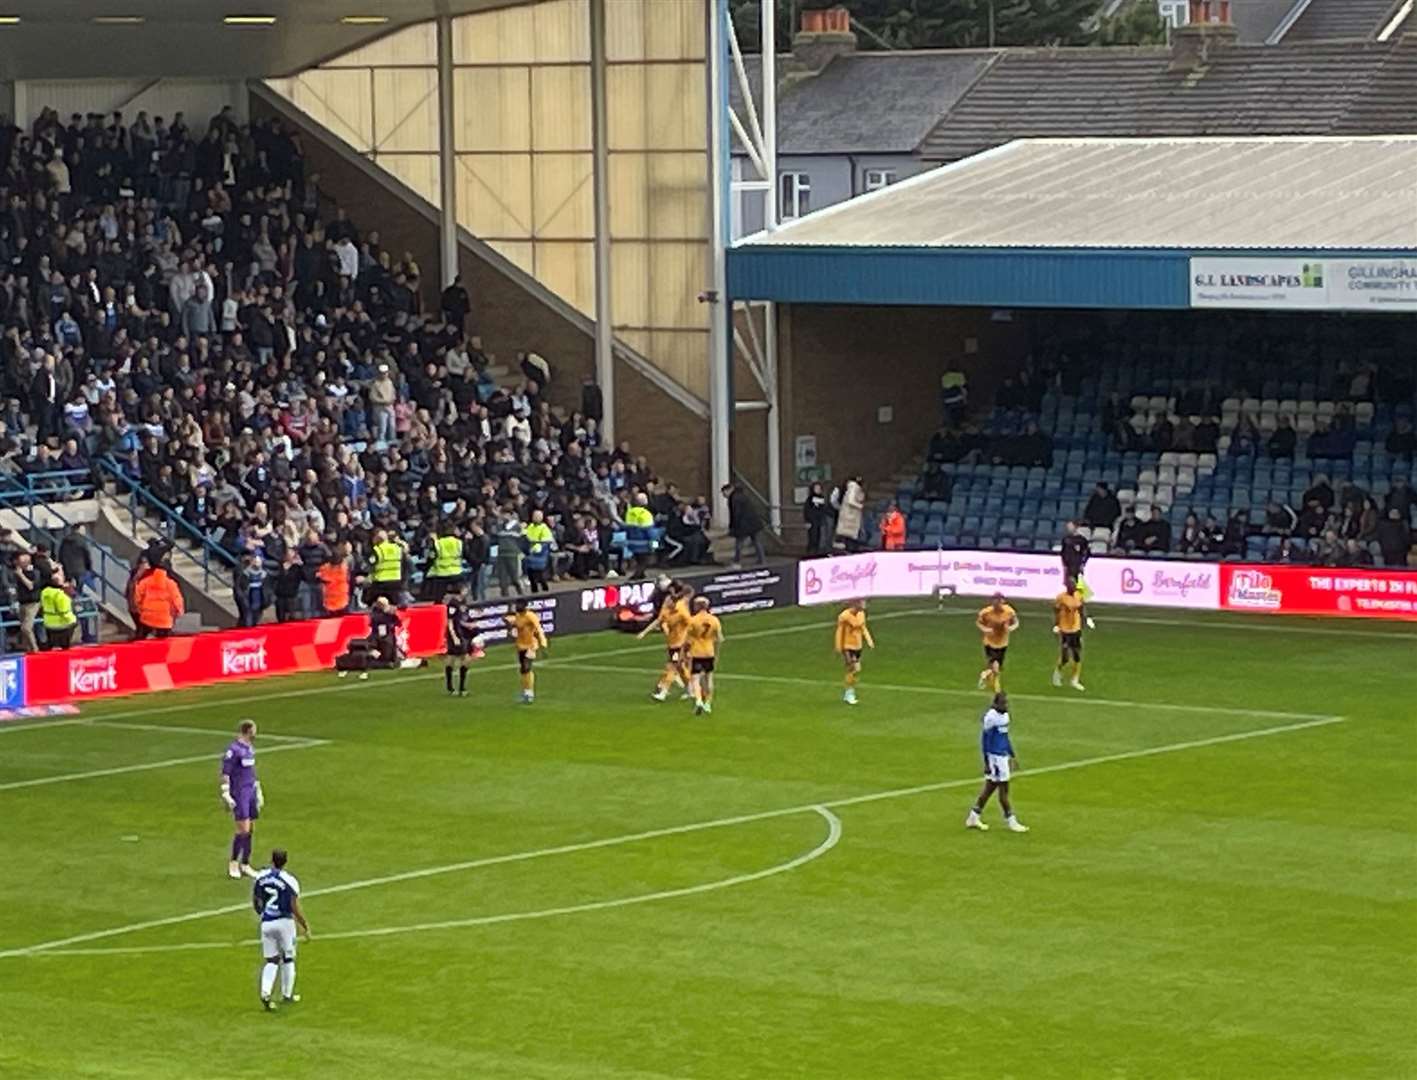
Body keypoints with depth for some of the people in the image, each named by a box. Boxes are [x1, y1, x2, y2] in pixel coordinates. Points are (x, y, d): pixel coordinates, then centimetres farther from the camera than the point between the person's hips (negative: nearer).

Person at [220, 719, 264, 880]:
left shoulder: (250, 748, 13)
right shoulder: (234, 750, -13)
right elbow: (225, 774, -14)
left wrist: (258, 791, 25)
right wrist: (226, 795, -18)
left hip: (251, 793, 8)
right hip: (239, 794, -8)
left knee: (249, 830, 8)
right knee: (243, 830, -10)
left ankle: (245, 865, 15)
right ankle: (233, 865, 2)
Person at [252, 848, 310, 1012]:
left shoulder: (261, 877, 0)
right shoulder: (289, 880, -13)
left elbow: (255, 902, 11)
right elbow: (295, 909, -12)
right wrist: (306, 927, 0)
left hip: (266, 923, 3)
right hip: (285, 922, -3)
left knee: (271, 960, 10)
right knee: (288, 959, 14)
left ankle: (265, 993, -10)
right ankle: (287, 995, 21)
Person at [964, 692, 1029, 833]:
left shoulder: (1005, 715, 10)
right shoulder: (991, 717, -17)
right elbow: (985, 740, -16)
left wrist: (1012, 755, 22)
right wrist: (987, 762, -17)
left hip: (1003, 755, 9)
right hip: (995, 757, -9)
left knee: (990, 786, 13)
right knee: (1003, 788, -3)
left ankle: (973, 817, 21)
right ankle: (1010, 821, 4)